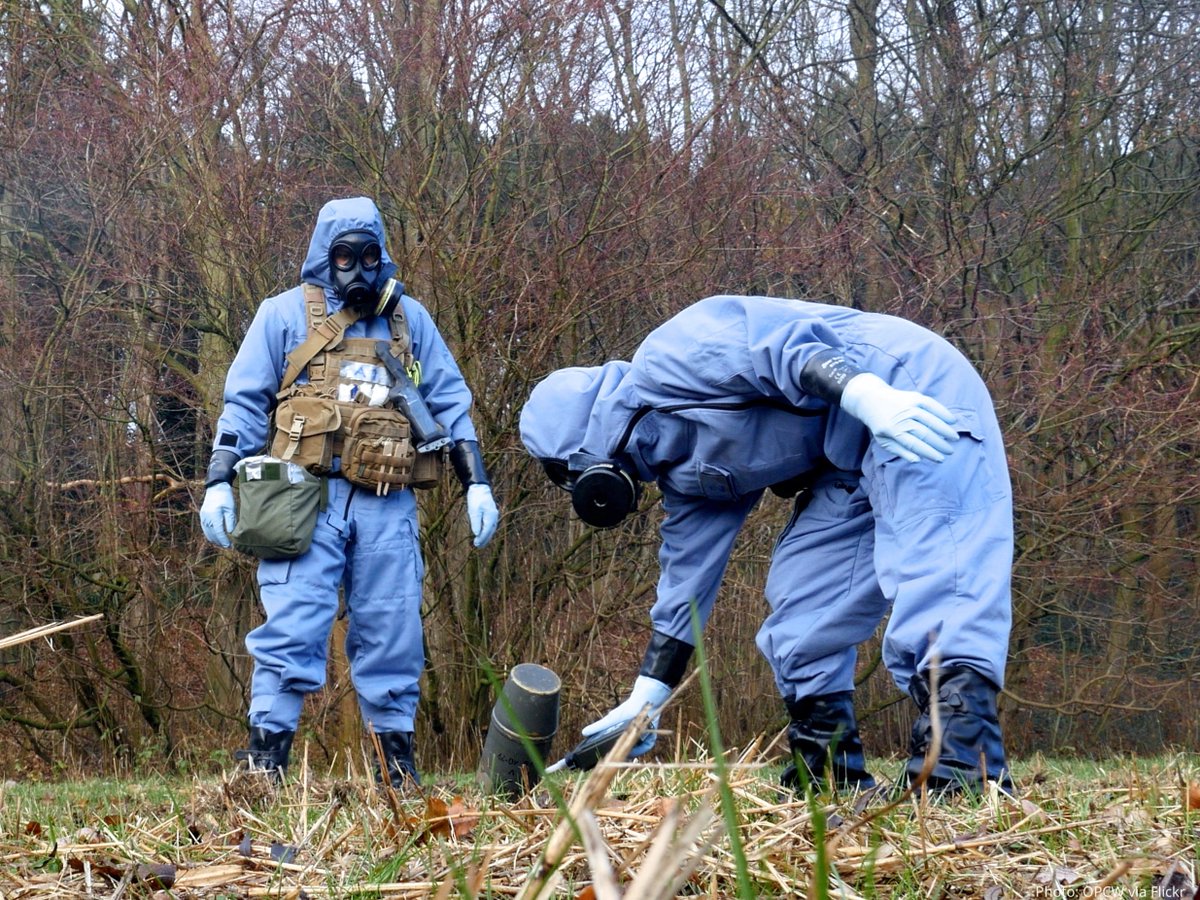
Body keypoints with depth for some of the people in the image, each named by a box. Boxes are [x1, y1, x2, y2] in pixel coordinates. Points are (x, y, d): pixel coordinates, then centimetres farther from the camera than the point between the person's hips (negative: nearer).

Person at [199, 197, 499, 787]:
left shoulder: (409, 318, 16)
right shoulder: (286, 314, 7)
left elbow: (449, 402, 17)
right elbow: (245, 402, 6)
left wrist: (476, 483, 10)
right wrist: (219, 482, -4)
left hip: (388, 506, 3)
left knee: (392, 638, 4)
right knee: (292, 629, -12)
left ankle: (398, 768, 13)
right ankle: (263, 761, -10)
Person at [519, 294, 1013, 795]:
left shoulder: (667, 359, -8)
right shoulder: (684, 472, 19)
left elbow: (786, 350, -22)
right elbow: (686, 575, 24)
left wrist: (870, 397, -38)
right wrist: (643, 703, 25)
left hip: (910, 400, -10)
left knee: (932, 571, -23)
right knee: (800, 602, 8)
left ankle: (964, 771, -37)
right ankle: (832, 784, 9)